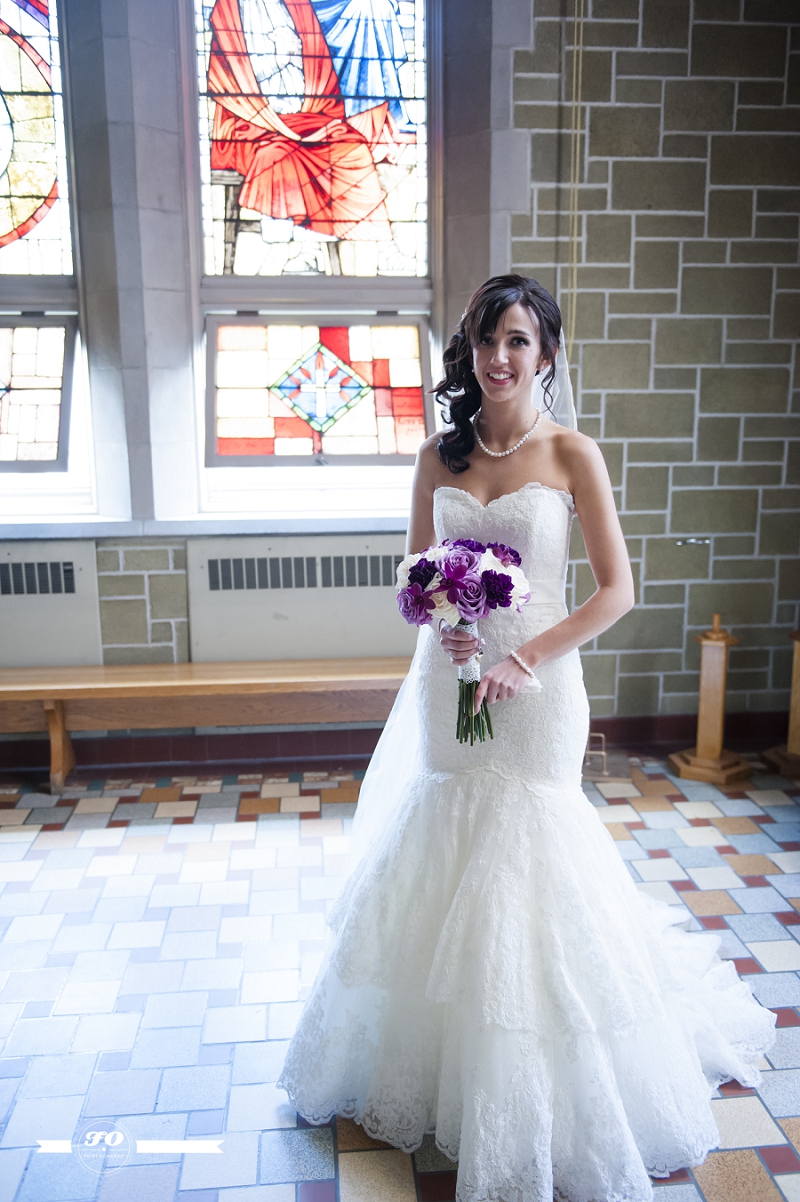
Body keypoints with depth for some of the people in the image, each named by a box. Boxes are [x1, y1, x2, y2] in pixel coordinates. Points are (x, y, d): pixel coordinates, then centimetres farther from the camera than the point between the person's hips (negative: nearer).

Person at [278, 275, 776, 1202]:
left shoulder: (571, 453, -5)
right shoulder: (440, 454, 6)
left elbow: (616, 589, -6)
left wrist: (528, 655, -15)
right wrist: (438, 620, -12)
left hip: (533, 686, -3)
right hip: (447, 682, 4)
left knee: (524, 874, 4)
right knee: (436, 868, 13)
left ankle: (524, 1110, 28)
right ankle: (427, 1065, 36)